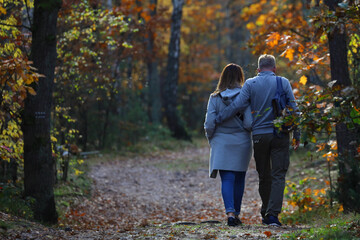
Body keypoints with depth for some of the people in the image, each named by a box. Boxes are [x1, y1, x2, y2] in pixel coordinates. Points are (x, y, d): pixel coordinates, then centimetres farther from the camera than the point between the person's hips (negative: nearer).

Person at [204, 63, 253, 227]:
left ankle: (230, 213, -21)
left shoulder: (215, 98, -4)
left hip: (221, 144, 0)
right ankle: (236, 214, 24)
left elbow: (209, 124, -7)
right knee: (239, 179, 14)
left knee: (227, 180, -3)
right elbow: (249, 123, -14)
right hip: (242, 143, 0)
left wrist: (211, 139, 10)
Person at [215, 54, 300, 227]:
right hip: (280, 135, -1)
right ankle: (273, 214, -12)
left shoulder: (250, 84, 2)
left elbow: (237, 106, -7)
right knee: (278, 176, -1)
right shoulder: (283, 83, 3)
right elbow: (293, 109, 2)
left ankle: (266, 214, 20)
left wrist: (215, 121, 0)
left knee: (264, 176, 13)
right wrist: (296, 135, 8)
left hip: (259, 135, 1)